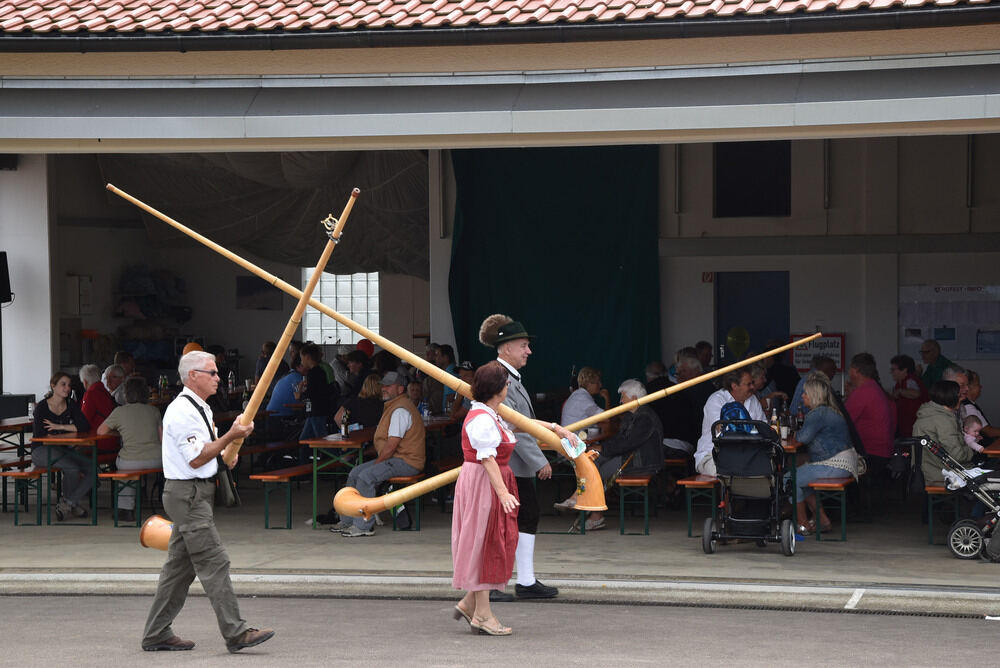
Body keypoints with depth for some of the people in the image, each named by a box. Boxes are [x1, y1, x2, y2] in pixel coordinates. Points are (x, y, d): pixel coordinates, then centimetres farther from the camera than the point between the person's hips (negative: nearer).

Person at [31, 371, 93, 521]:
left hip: (63, 450, 6)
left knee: (92, 468, -19)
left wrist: (59, 426, -14)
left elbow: (85, 426, -8)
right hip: (42, 451, -6)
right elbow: (40, 435, -11)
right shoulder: (42, 407, -6)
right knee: (72, 468, -33)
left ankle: (67, 503, -19)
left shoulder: (72, 405, 6)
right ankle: (72, 504, -9)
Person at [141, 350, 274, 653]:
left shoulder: (199, 409, 18)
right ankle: (236, 633, -13)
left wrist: (224, 454, 12)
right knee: (214, 563, -12)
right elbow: (196, 458, -18)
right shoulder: (182, 411, -15)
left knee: (180, 566, 11)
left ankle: (156, 634, 15)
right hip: (188, 494, -11)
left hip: (194, 494, 11)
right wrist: (230, 437, -18)